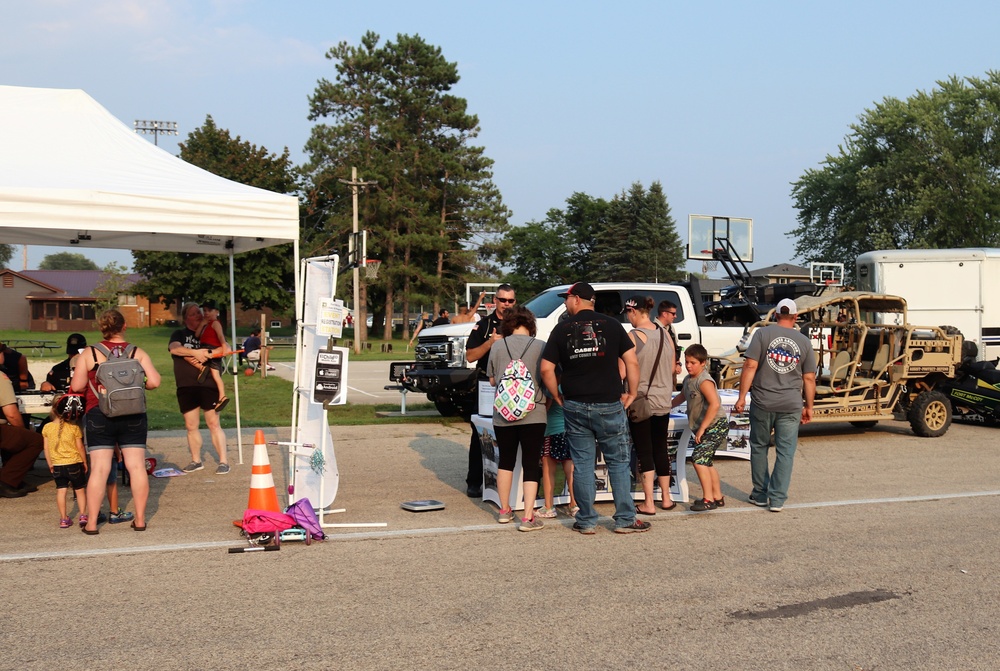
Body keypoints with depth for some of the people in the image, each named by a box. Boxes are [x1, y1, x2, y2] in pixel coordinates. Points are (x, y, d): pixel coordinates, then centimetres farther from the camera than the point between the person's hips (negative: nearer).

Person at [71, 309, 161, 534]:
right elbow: (154, 382, -6)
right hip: (133, 416, 1)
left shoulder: (89, 353, -1)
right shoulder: (138, 353, 2)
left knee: (99, 468, 0)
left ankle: (92, 523, 2)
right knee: (137, 466, 4)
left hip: (99, 416, -1)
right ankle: (140, 519, 8)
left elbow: (77, 386, -4)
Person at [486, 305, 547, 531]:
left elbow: (491, 380, 10)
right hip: (533, 413, -2)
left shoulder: (498, 348, 1)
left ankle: (504, 510, 27)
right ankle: (528, 517, -4)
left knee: (506, 461, 18)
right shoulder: (541, 347, -6)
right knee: (531, 464, 2)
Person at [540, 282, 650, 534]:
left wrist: (558, 397, 9)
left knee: (582, 464, 8)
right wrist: (632, 393, 6)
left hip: (575, 407, 1)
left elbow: (546, 369, -3)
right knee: (618, 463, 7)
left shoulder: (562, 329, 2)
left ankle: (586, 521, 13)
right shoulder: (611, 325, 1)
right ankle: (625, 519, 9)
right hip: (609, 406, -1)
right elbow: (632, 362, -4)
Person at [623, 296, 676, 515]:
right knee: (661, 449, 16)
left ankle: (649, 503, 3)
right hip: (663, 402, 5)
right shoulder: (665, 335, 4)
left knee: (644, 452, 1)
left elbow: (622, 372, -13)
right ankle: (666, 498, 23)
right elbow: (672, 369, 12)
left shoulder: (633, 336, -14)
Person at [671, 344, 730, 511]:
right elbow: (682, 397, 31)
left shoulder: (704, 381, -20)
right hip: (703, 427, 10)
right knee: (707, 462, 17)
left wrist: (702, 428, -28)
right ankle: (717, 497, 30)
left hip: (716, 425, -10)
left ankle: (708, 499, -11)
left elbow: (715, 404, -30)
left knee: (698, 458, -16)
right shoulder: (688, 380, 10)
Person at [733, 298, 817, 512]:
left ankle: (760, 494, 22)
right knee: (785, 452, 6)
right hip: (791, 405, 1)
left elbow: (750, 366, -9)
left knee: (759, 447, 14)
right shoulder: (804, 342, 5)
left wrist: (742, 396, -5)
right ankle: (777, 499, 5)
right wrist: (808, 407, 16)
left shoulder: (762, 334, -2)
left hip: (762, 403, -1)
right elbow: (809, 379, 7)